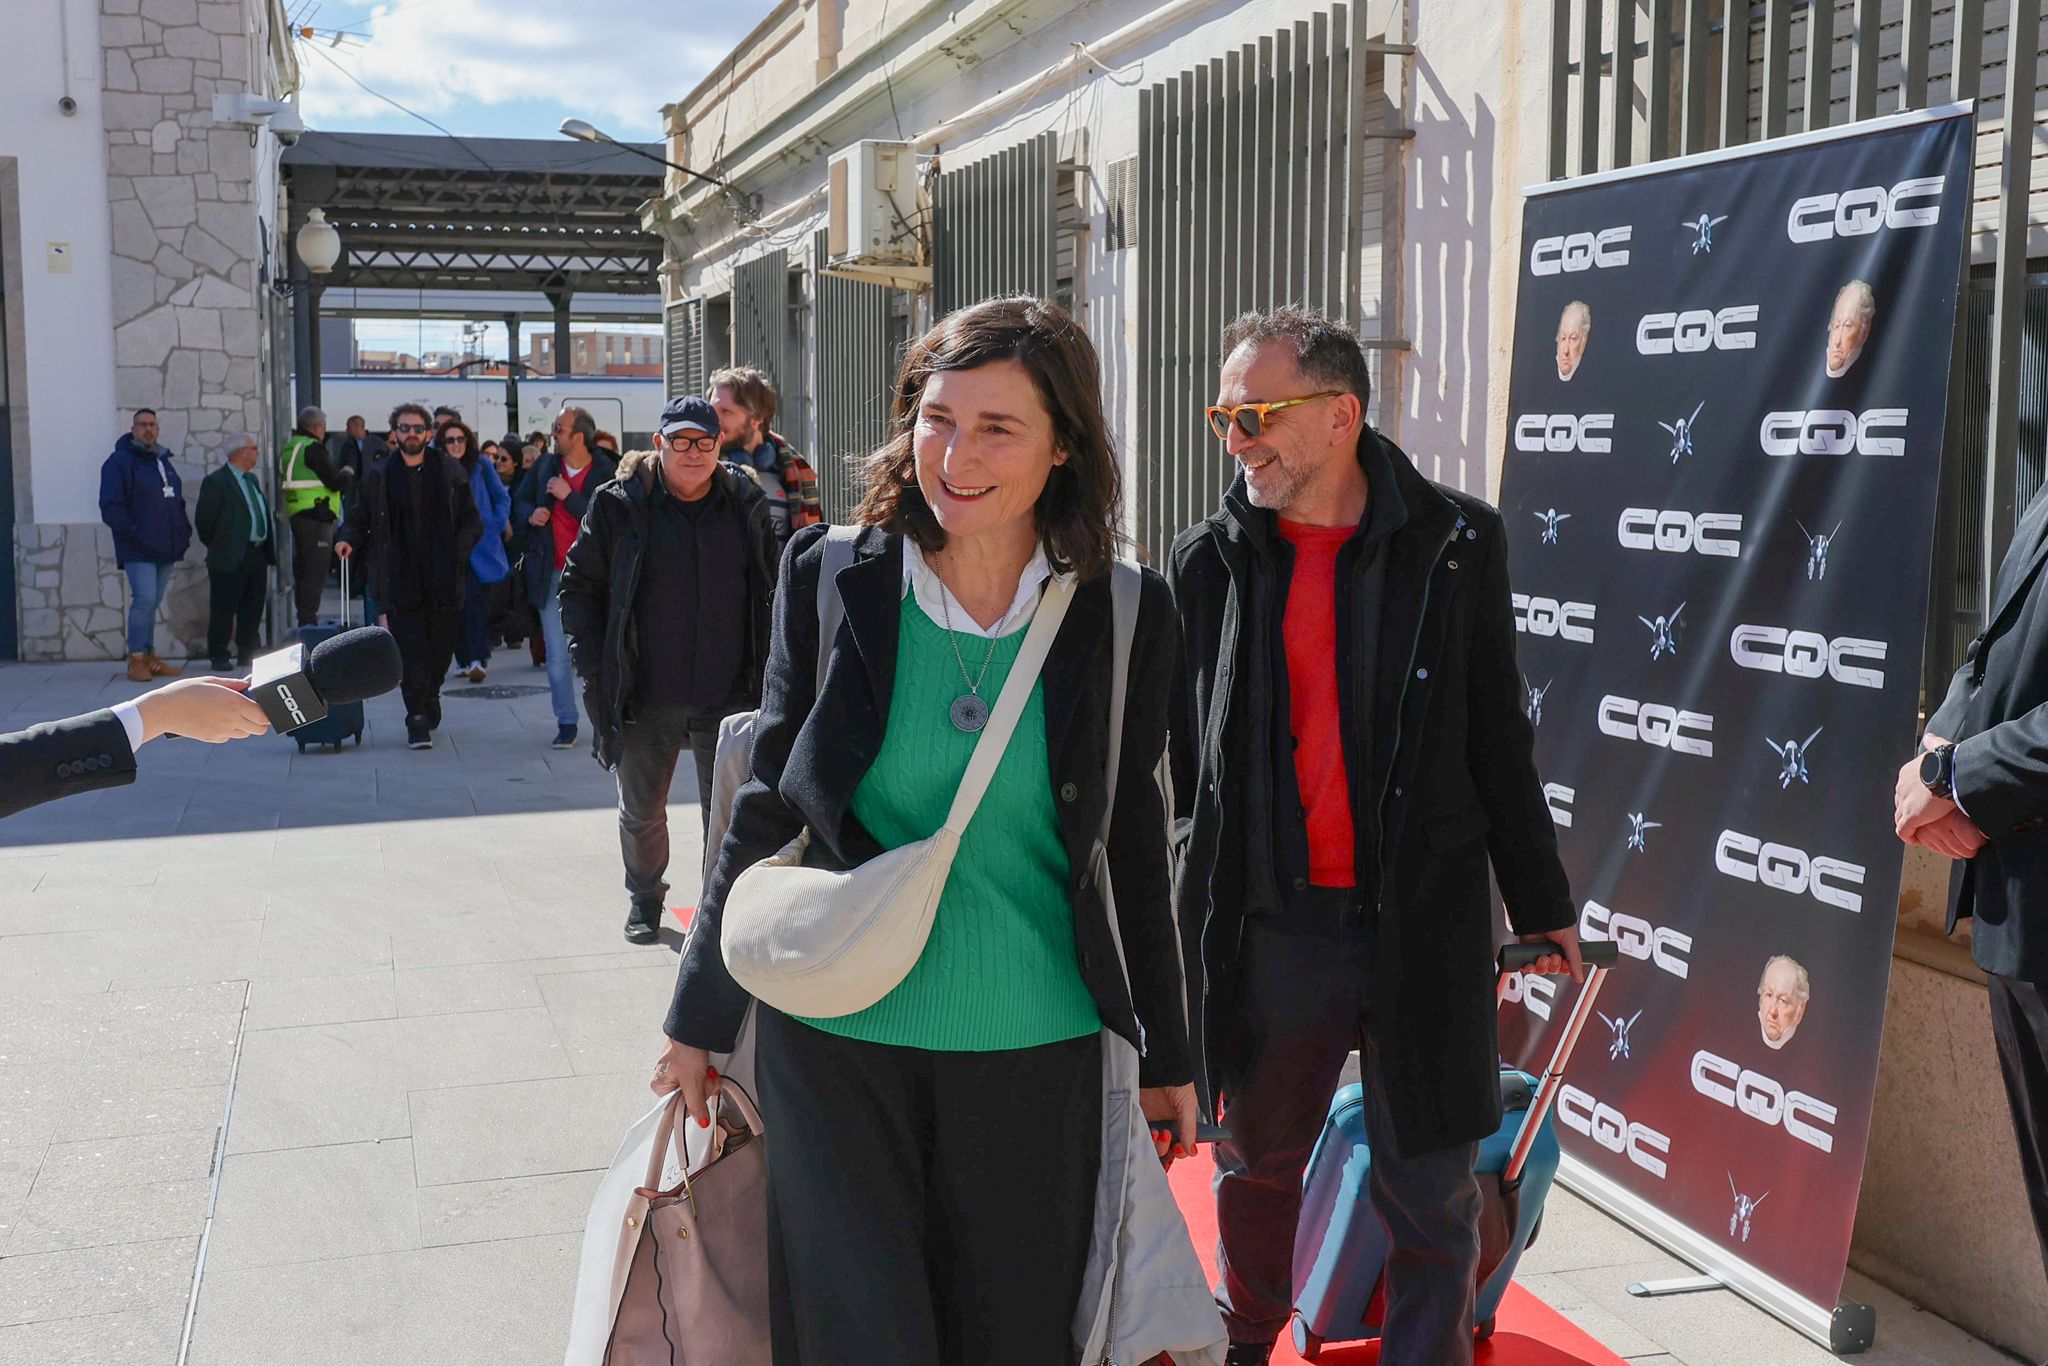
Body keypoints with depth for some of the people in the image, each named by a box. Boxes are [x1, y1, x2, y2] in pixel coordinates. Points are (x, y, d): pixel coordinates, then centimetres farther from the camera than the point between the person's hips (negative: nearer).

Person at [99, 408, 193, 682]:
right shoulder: (119, 462, -5)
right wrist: (135, 535, -18)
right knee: (144, 600, -14)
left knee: (152, 602, 11)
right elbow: (111, 508, -12)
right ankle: (136, 659, -6)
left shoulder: (163, 462, 19)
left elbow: (177, 503, 24)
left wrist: (183, 532, 10)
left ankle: (149, 657, 17)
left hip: (166, 548, 7)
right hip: (138, 550, -7)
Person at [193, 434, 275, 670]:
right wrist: (217, 548, -1)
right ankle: (219, 657, 4)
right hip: (231, 559, -8)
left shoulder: (252, 479, 16)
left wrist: (268, 551, 13)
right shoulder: (216, 482, -9)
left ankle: (247, 654, 19)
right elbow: (205, 521, -8)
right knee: (223, 609, -2)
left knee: (253, 609, 11)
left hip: (257, 554, 8)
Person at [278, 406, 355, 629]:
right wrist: (347, 474, 6)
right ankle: (309, 621, -11)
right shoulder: (313, 448, -13)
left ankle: (304, 618, 24)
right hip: (316, 517, -9)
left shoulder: (289, 449, 15)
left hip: (295, 516, 9)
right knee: (315, 572, -8)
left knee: (302, 569, 16)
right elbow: (335, 481, -16)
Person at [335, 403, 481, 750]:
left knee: (442, 645, 8)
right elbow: (360, 519, 14)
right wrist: (348, 539, -6)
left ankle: (429, 695, 35)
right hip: (400, 581, -1)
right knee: (412, 651, -8)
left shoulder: (449, 471, 6)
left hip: (443, 580, 1)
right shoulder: (380, 476, 7)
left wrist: (458, 553, -7)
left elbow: (471, 521, 7)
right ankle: (418, 720, -3)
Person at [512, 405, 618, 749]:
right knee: (557, 655, 3)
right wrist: (530, 514, -3)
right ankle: (566, 723, 12)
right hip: (552, 575, 4)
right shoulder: (544, 465, 7)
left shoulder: (607, 472, -7)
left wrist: (568, 496, -20)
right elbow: (518, 502, 19)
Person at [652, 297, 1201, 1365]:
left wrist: (1166, 1056, 11)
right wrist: (700, 1022, 8)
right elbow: (766, 810, 4)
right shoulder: (831, 579, -4)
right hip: (836, 1045, 0)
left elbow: (1132, 846, 6)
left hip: (1034, 1055, 1)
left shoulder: (1125, 615, -2)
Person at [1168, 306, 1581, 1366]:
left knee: (1432, 1199, 8)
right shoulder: (1208, 561, 1)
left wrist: (1542, 905, 9)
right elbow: (1172, 754, 3)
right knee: (1256, 1167, 19)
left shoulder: (1454, 543, -1)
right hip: (1266, 930, 2)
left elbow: (1497, 738, 5)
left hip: (1423, 925, -1)